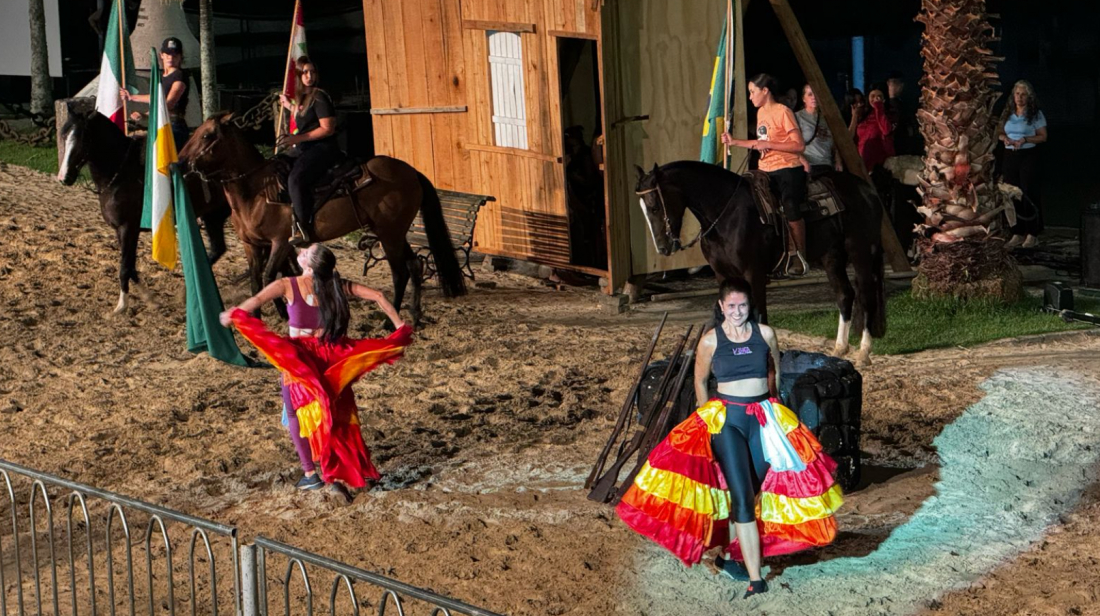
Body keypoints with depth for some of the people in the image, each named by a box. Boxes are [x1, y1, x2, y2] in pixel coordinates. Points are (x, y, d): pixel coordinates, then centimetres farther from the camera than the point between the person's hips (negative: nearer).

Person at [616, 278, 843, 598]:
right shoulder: (710, 341, -4)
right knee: (741, 497, -9)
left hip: (763, 419, 3)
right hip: (726, 421, -3)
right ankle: (755, 578, -12)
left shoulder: (765, 334, 0)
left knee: (753, 492, 7)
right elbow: (700, 381, 11)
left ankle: (728, 555, 29)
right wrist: (709, 416, 14)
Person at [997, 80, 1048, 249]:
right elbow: (999, 132, 16)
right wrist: (1004, 138, -7)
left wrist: (1025, 140, -17)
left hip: (1028, 155, -5)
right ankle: (1017, 234, 11)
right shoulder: (1007, 113, 11)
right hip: (1009, 156, 5)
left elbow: (1043, 136, -4)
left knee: (1029, 194, -6)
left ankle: (1032, 235, -1)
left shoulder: (1036, 114, -2)